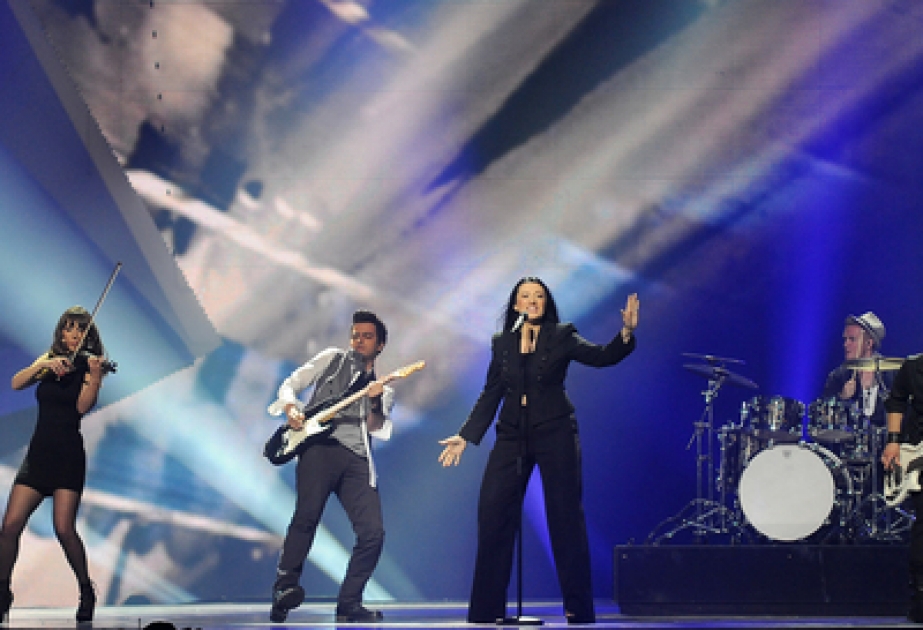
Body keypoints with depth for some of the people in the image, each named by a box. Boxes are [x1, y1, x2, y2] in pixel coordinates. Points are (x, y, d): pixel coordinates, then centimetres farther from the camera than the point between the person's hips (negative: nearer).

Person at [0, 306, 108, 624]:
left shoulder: (88, 364, 0)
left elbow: (83, 406, -15)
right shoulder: (49, 360, 13)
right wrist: (44, 365, -16)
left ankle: (87, 591, 4)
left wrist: (95, 376, -31)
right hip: (39, 451, 4)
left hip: (69, 454, -4)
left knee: (64, 528, -14)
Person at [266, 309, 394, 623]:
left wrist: (376, 403, -10)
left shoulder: (384, 389, 26)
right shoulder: (332, 359, 21)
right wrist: (291, 410, -5)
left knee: (373, 532, -9)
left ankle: (348, 603, -1)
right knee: (307, 515, -22)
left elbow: (376, 430, 9)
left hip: (356, 458, 3)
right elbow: (290, 384, 15)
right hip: (320, 446, -3)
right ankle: (284, 587, -20)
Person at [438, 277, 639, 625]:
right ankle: (486, 611, 6)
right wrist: (465, 436, 8)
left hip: (555, 434, -3)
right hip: (512, 437, 3)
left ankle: (578, 609, 3)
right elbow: (490, 395, 12)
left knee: (565, 517, -2)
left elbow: (602, 356, -12)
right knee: (492, 514, -2)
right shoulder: (502, 343, 9)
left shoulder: (561, 337, 1)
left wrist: (626, 332, -30)